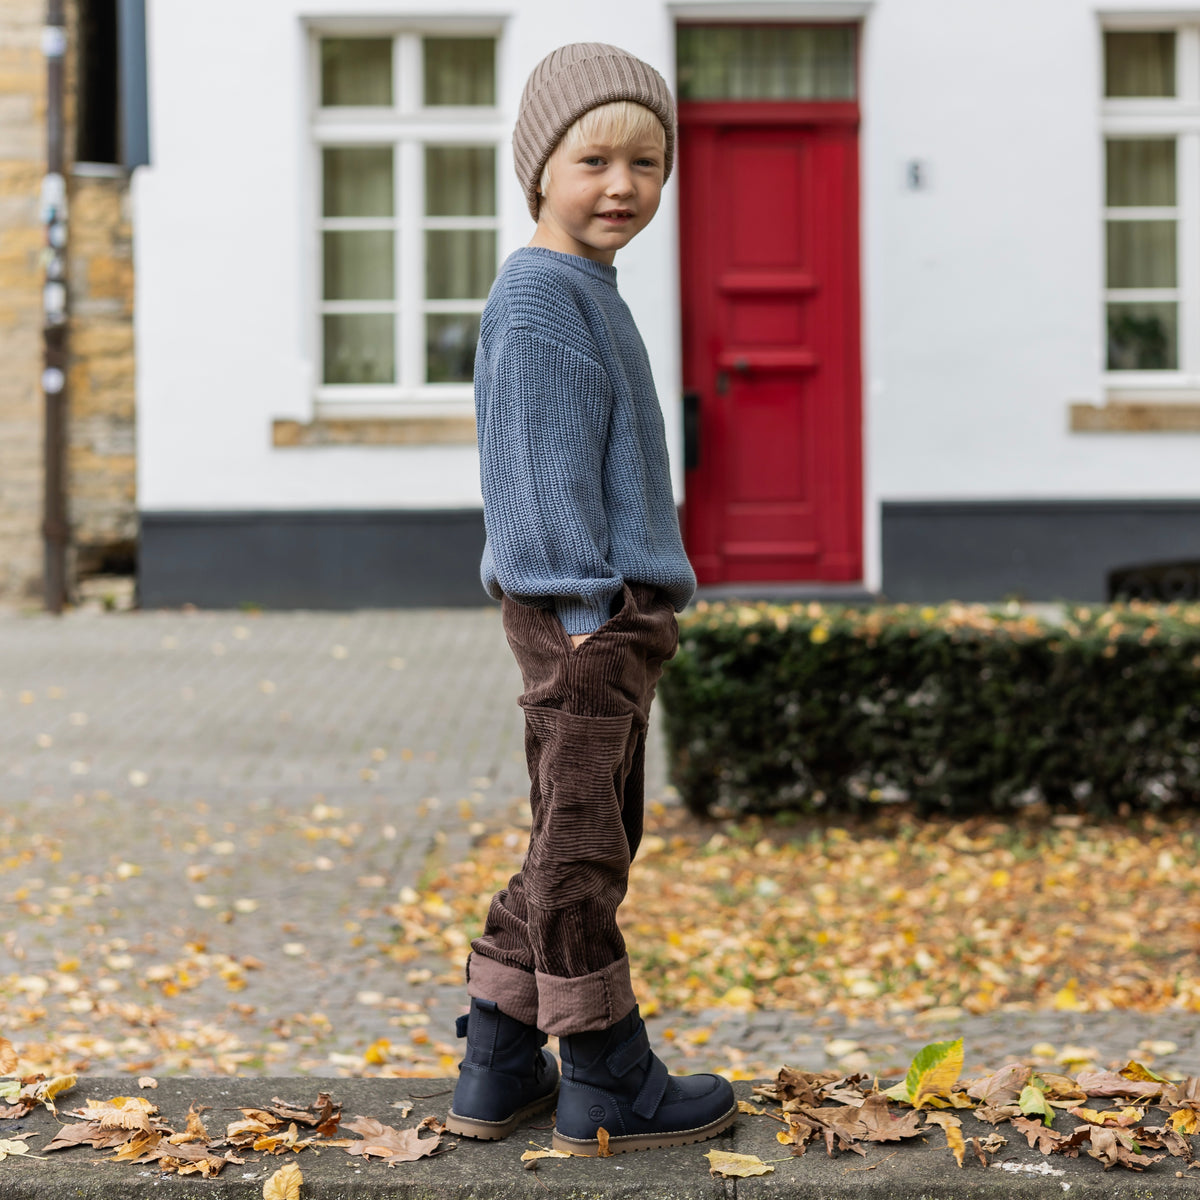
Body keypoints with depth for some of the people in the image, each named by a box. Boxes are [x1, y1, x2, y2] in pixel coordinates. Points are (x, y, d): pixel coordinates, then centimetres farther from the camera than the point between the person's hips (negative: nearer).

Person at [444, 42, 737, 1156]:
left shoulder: (586, 295, 19)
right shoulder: (539, 296, -12)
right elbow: (543, 468, -18)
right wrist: (585, 606, -20)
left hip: (611, 614, 11)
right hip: (579, 614, -11)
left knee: (577, 844, 15)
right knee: (581, 840, -2)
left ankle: (498, 1065, 22)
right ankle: (607, 1085, 8)